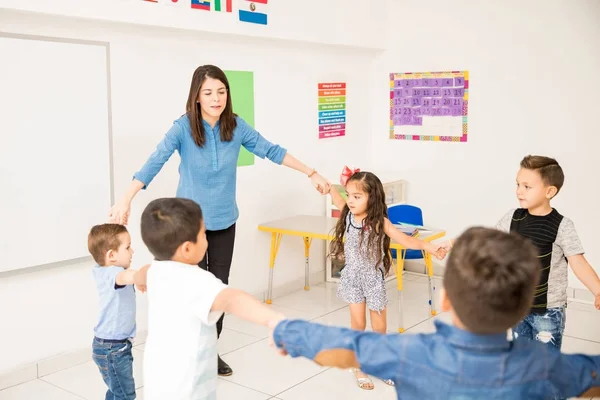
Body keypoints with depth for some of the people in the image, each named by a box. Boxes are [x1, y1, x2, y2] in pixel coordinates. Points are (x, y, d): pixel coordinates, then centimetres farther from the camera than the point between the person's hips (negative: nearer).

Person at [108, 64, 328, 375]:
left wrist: (311, 173, 1)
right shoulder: (183, 127, -15)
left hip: (224, 220, 4)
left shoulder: (236, 126, -5)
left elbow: (270, 151, 1)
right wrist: (126, 199, -38)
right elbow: (155, 162, -26)